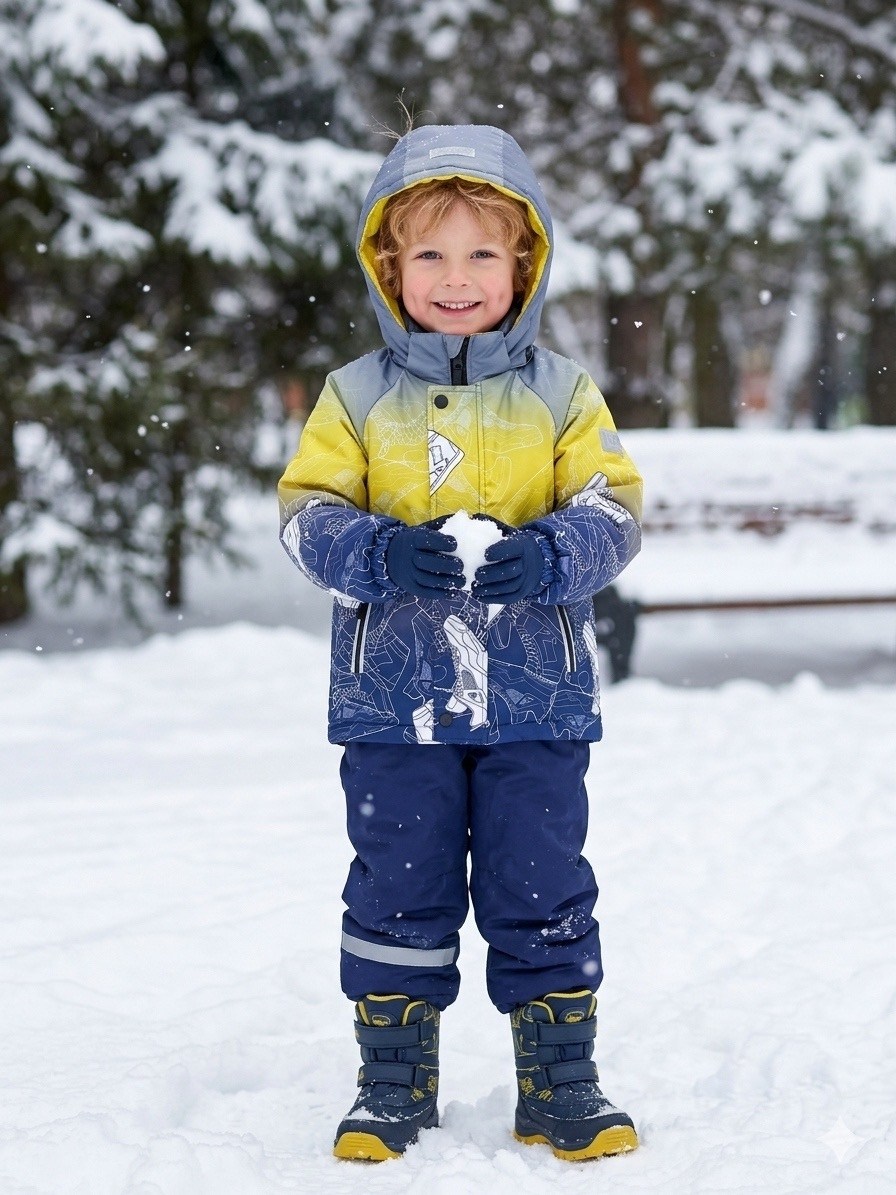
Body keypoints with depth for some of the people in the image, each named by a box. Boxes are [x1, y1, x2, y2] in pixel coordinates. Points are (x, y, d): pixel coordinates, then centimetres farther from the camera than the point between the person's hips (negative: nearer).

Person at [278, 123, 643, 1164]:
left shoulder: (560, 393, 4)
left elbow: (612, 507, 1)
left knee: (544, 896, 4)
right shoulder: (357, 396, 4)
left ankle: (559, 1085, 16)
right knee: (399, 893, 6)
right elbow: (306, 511, 0)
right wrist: (378, 554, -19)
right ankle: (393, 1083, 19)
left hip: (536, 696, 0)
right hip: (394, 697, 0)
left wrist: (551, 556, -19)